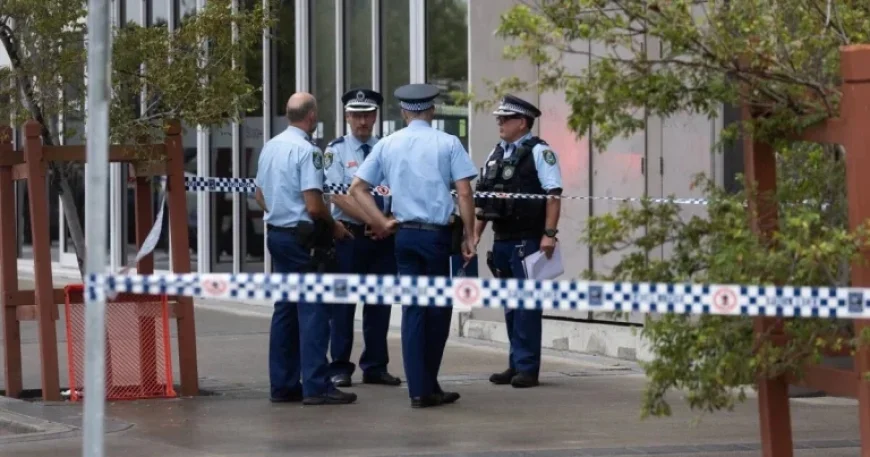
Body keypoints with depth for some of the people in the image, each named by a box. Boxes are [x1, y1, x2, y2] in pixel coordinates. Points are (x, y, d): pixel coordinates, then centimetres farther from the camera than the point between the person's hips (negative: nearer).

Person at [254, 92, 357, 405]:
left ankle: (282, 385, 13)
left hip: (276, 234, 9)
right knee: (312, 310, -6)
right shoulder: (307, 151, -16)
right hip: (301, 237, -9)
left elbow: (259, 195, 19)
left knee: (285, 309, 12)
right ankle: (316, 386, -9)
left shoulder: (270, 147, 10)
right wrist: (334, 227, -4)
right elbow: (314, 205, -20)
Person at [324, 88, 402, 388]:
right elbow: (339, 196, -11)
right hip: (350, 235, -3)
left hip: (384, 237, 3)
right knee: (344, 303, 1)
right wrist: (373, 220, -18)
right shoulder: (336, 151, -2)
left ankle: (375, 367, 17)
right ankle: (340, 368, 9)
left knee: (379, 302, 8)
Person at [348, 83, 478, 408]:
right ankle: (428, 385, 13)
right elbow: (464, 192, -7)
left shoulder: (387, 145, 7)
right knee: (438, 309, 8)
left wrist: (382, 222, 8)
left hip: (404, 233, 3)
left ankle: (420, 390, 3)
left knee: (413, 310, 6)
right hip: (437, 233, -3)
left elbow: (358, 188, 5)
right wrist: (469, 236, -2)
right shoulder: (447, 143, -2)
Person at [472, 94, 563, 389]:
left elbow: (553, 195, -12)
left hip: (528, 241, -7)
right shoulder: (495, 155, 16)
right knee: (510, 305, 11)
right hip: (502, 241, 7)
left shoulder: (538, 152, -6)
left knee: (527, 306, -5)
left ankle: (527, 368, -1)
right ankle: (516, 365, 18)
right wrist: (475, 234, 16)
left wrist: (549, 234, -19)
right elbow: (484, 199, 20)